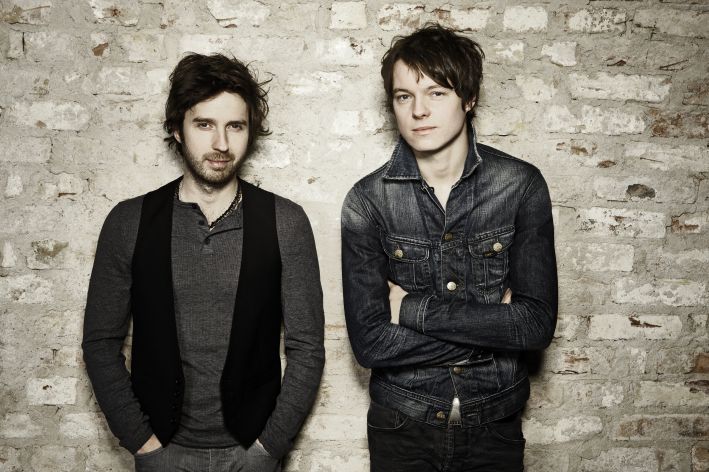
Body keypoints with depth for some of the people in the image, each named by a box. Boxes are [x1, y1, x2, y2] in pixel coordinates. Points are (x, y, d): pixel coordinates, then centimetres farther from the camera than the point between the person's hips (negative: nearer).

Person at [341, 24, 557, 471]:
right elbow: (370, 341, -16)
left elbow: (538, 324, -15)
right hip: (402, 425, 0)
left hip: (496, 423, 1)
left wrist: (414, 308, -17)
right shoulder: (368, 200, -11)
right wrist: (493, 325, -17)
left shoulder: (522, 185, -10)